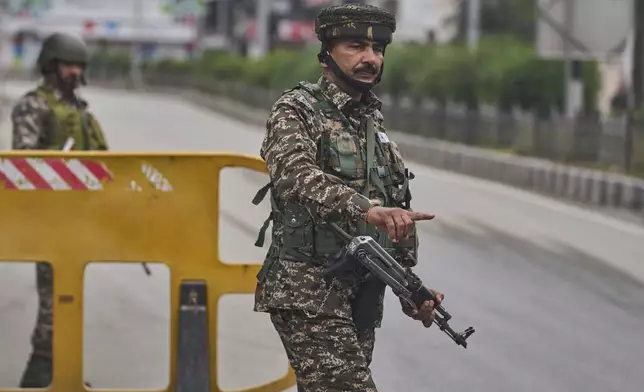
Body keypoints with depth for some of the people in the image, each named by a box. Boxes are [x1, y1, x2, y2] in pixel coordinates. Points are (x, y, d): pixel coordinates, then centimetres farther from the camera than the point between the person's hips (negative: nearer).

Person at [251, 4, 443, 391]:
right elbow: (296, 176, -27)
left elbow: (399, 212, 24)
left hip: (363, 296, 7)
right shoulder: (296, 112, -6)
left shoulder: (374, 122, 17)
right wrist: (366, 209, -42)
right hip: (308, 293, -7)